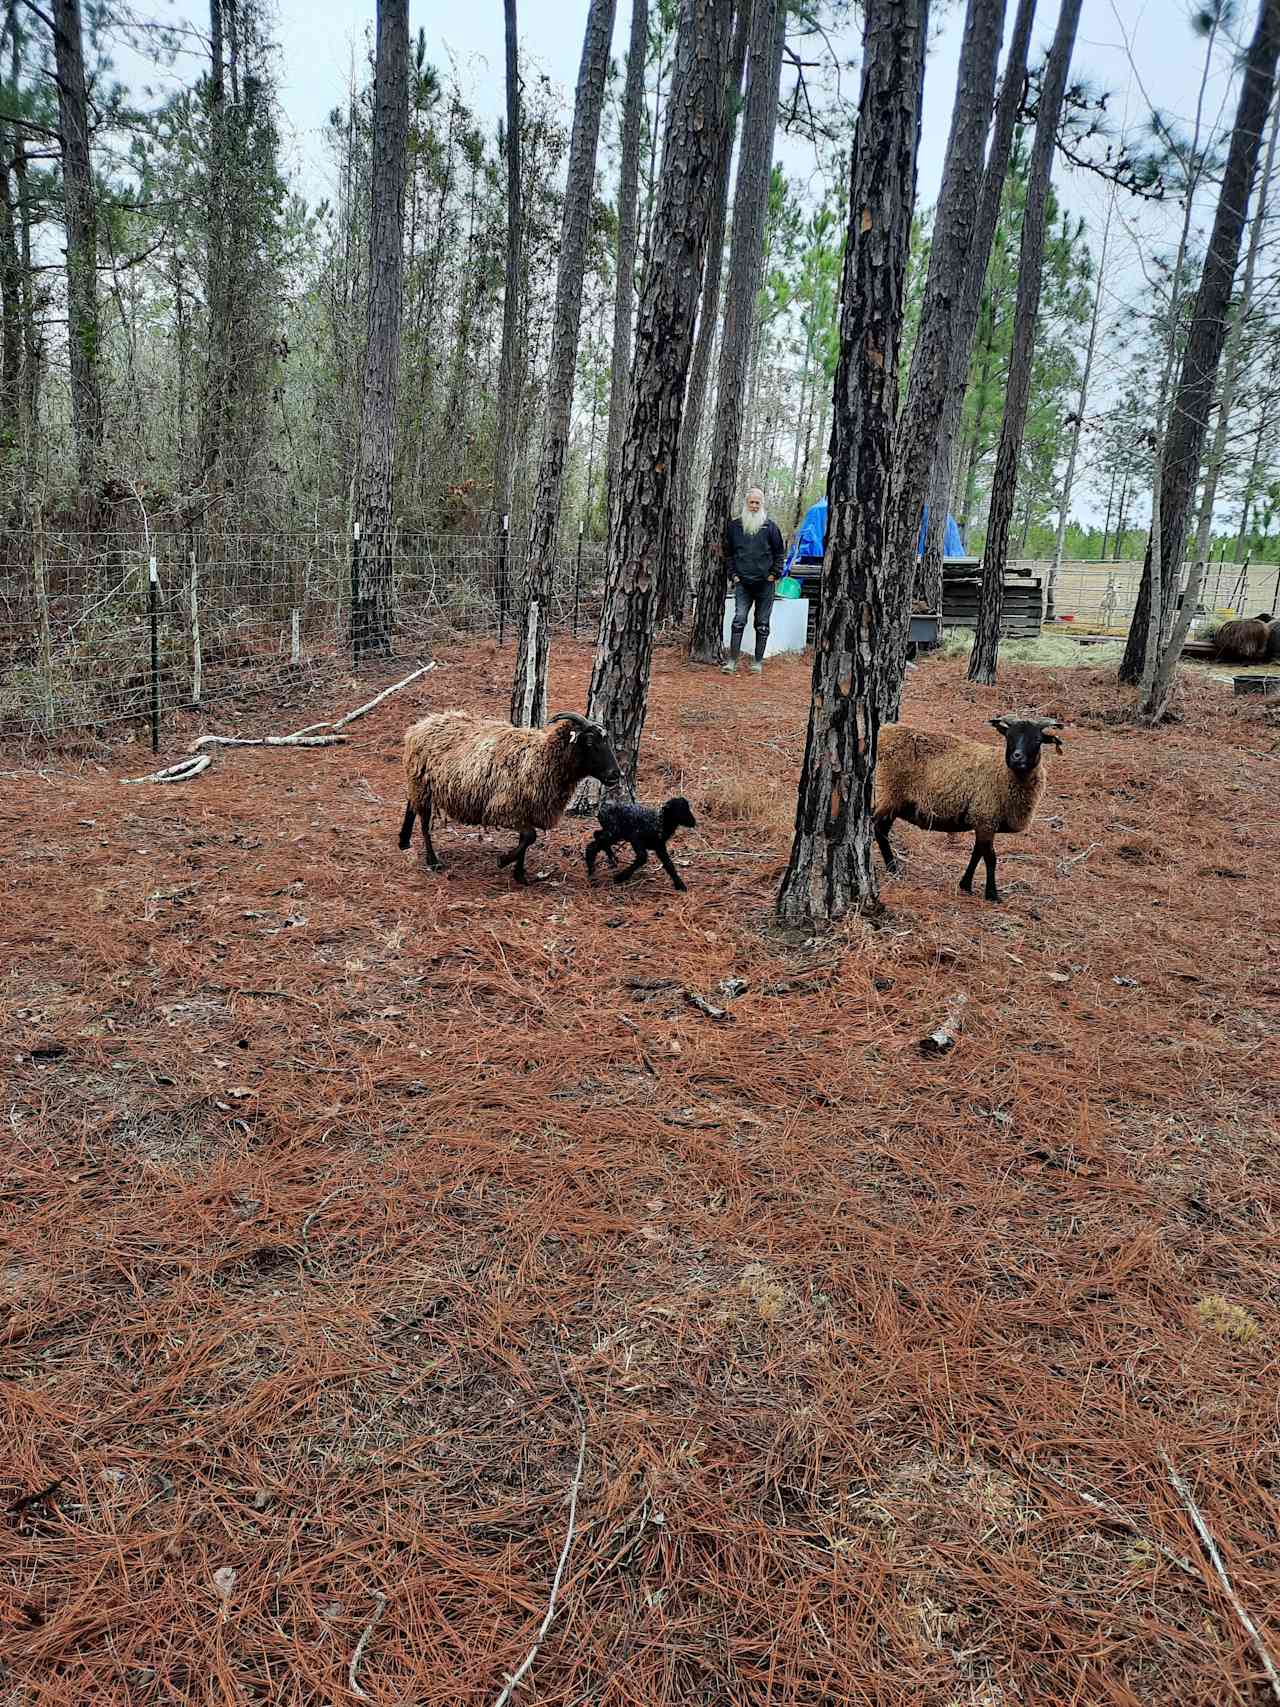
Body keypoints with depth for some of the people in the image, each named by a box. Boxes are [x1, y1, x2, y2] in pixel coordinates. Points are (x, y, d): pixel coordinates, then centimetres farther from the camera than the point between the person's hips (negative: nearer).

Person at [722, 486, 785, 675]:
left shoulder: (769, 525, 1)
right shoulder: (735, 525, 6)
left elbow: (779, 552, 7)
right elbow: (728, 552, 14)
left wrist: (774, 573, -2)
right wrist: (733, 574, 5)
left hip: (764, 583, -1)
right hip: (742, 582, 1)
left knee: (762, 624, 5)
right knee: (739, 620, -8)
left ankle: (758, 662, 12)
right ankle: (732, 661, -7)